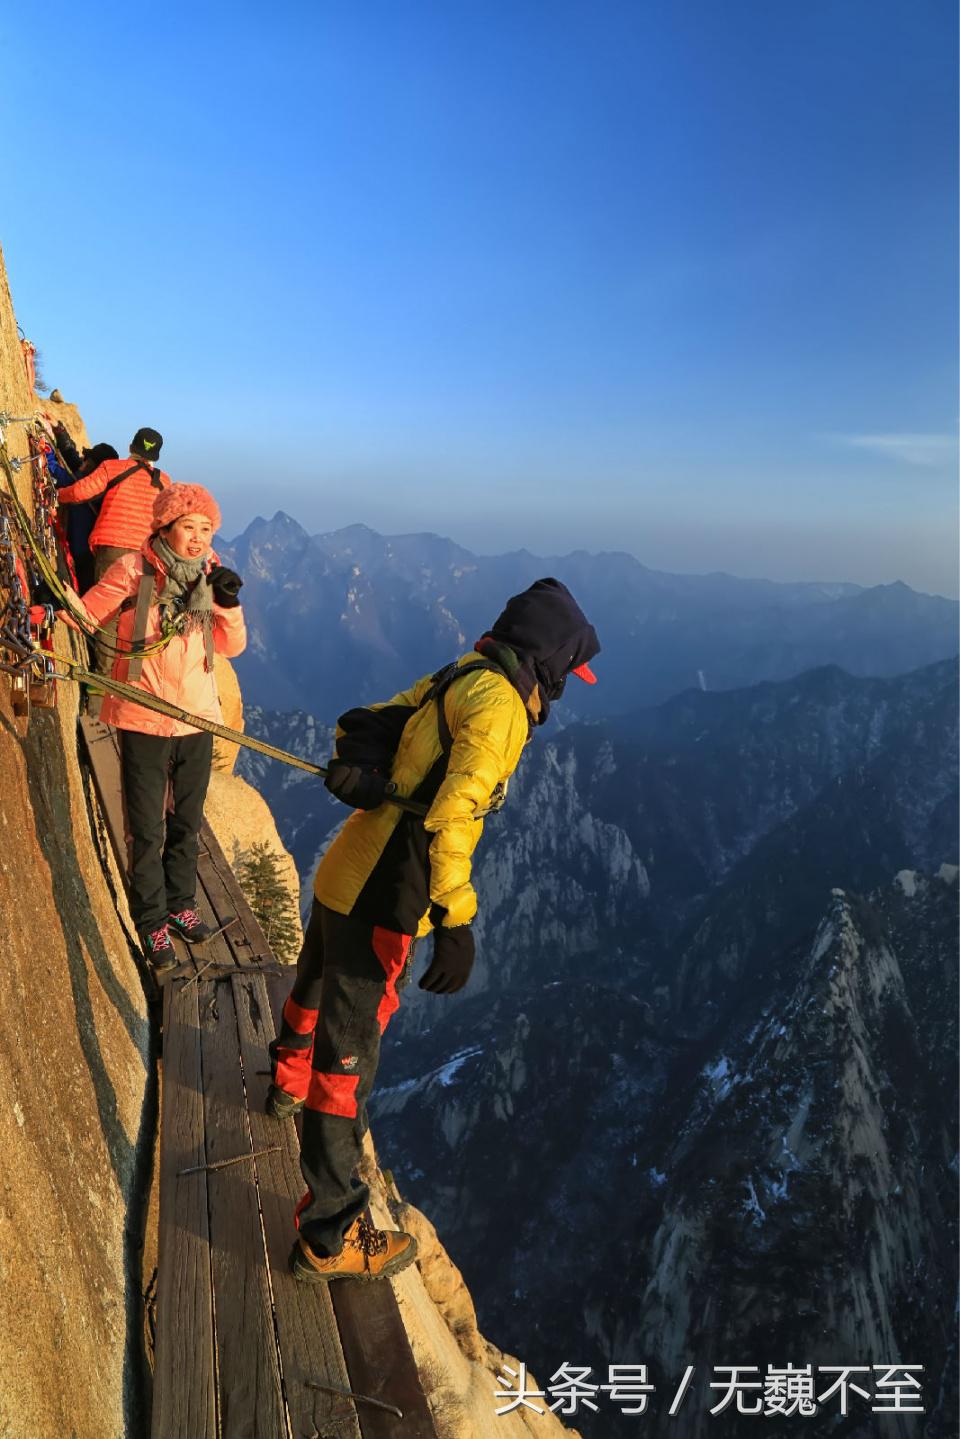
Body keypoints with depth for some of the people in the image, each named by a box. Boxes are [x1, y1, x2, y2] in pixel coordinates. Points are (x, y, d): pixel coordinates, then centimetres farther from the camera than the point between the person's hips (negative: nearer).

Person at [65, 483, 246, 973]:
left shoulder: (211, 573, 0)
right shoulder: (133, 570, -13)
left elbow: (232, 646, 0)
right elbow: (86, 614, -8)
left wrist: (228, 603, -16)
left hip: (196, 717, 4)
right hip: (143, 721, -4)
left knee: (188, 822, 19)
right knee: (148, 831, 5)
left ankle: (180, 904, 39)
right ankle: (151, 921, 24)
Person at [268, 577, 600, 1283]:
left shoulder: (455, 680, 12)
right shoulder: (498, 701, -17)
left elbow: (360, 726, 14)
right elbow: (450, 814, -27)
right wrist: (456, 921, -27)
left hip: (342, 876, 10)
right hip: (379, 904, -10)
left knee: (318, 990, 33)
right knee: (349, 1055, 0)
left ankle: (290, 1082, 63)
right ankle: (330, 1236, 14)